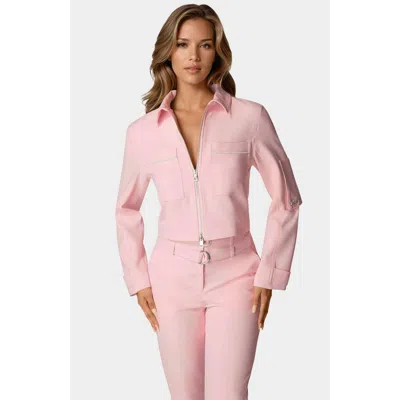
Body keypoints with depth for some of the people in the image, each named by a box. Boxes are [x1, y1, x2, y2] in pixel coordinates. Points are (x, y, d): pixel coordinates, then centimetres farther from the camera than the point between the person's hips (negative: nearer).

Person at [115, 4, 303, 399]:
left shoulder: (249, 117, -4)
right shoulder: (142, 131, 2)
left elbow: (286, 198, 2)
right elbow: (127, 209, 15)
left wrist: (269, 274, -2)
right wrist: (137, 279, 8)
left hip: (234, 276, -2)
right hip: (173, 278, 2)